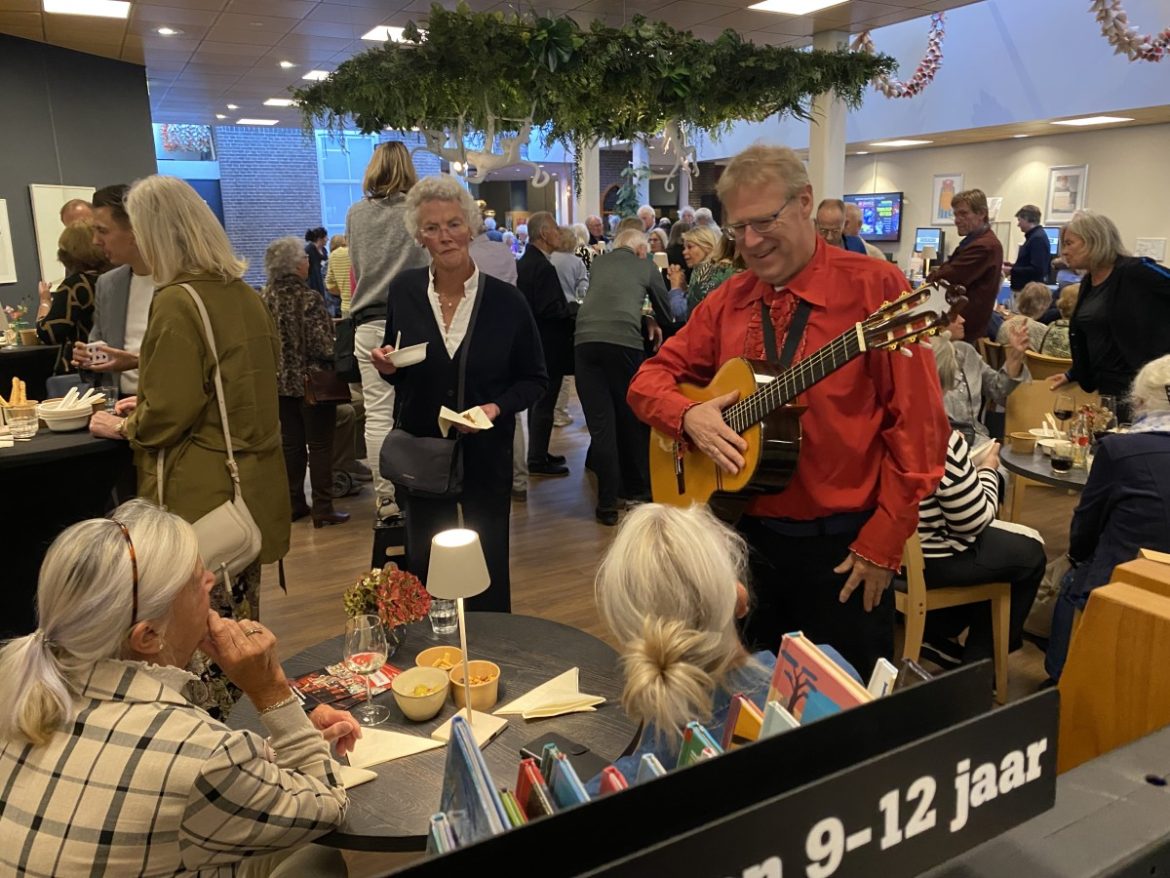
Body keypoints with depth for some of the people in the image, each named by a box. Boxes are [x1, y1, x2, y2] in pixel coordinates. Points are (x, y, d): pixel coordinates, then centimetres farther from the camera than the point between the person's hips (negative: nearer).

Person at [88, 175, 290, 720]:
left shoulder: (176, 302, -15)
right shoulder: (245, 295, 9)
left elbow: (168, 414, -16)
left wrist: (120, 426, 4)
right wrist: (146, 403, 23)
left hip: (201, 494, -8)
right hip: (254, 485, 8)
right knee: (240, 619, 17)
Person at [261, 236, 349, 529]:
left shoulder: (264, 297, 1)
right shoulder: (308, 299, -18)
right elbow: (323, 347, -20)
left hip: (281, 382, 6)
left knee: (290, 444, 14)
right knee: (320, 446, 2)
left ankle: (293, 504, 22)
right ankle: (323, 509, 6)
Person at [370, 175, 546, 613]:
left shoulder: (506, 299, -8)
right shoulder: (404, 290, -2)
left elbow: (535, 379, -1)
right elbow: (399, 373, 10)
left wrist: (497, 407, -17)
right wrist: (388, 367, -12)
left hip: (486, 452, -1)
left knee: (488, 565, 11)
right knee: (425, 565, 13)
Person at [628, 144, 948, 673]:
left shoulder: (873, 286, -11)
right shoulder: (727, 301, 5)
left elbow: (917, 425, -14)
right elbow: (651, 377, 8)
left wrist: (881, 543, -15)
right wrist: (688, 416, -14)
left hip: (841, 544, -4)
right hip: (746, 535, 5)